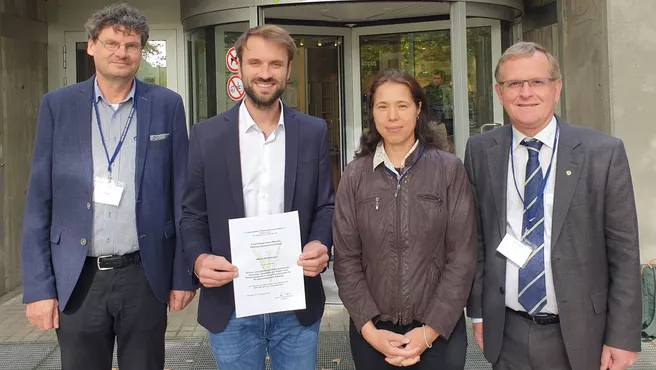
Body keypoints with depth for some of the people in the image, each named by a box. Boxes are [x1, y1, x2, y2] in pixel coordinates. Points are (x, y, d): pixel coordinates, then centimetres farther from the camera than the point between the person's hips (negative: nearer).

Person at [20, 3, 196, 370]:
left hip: (145, 276, 0)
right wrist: (38, 286, -1)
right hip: (77, 279, 1)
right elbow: (39, 202, 2)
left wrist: (184, 274, 0)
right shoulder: (58, 105, 1)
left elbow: (182, 196, 1)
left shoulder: (167, 105, 0)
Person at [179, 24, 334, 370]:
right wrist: (199, 258, -16)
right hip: (230, 303, 0)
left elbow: (325, 205, 5)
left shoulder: (314, 132, 1)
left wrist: (320, 244, -15)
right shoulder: (207, 134, -1)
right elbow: (192, 213, 3)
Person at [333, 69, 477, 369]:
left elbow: (462, 256, -6)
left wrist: (430, 330, -10)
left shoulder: (449, 170, -5)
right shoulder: (354, 175, -1)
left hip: (440, 330, -1)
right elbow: (346, 258, -2)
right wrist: (369, 329, -10)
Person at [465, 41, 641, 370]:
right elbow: (476, 238, 3)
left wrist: (623, 337, -5)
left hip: (579, 335, -1)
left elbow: (624, 251, -6)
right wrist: (477, 312, 4)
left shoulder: (604, 153, -8)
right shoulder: (480, 151, -2)